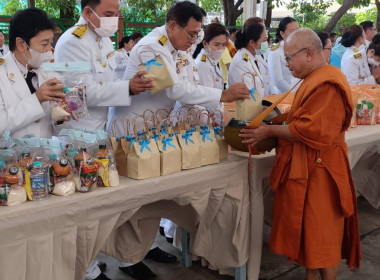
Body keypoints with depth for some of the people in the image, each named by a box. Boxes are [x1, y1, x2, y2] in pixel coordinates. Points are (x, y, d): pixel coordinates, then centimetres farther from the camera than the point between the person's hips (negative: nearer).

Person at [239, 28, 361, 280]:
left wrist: (270, 131, -17)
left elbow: (313, 130, -26)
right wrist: (274, 127, 6)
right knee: (309, 230, 17)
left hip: (318, 173, -10)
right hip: (307, 168, 10)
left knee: (321, 234, 4)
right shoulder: (316, 79, 14)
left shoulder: (327, 84, -21)